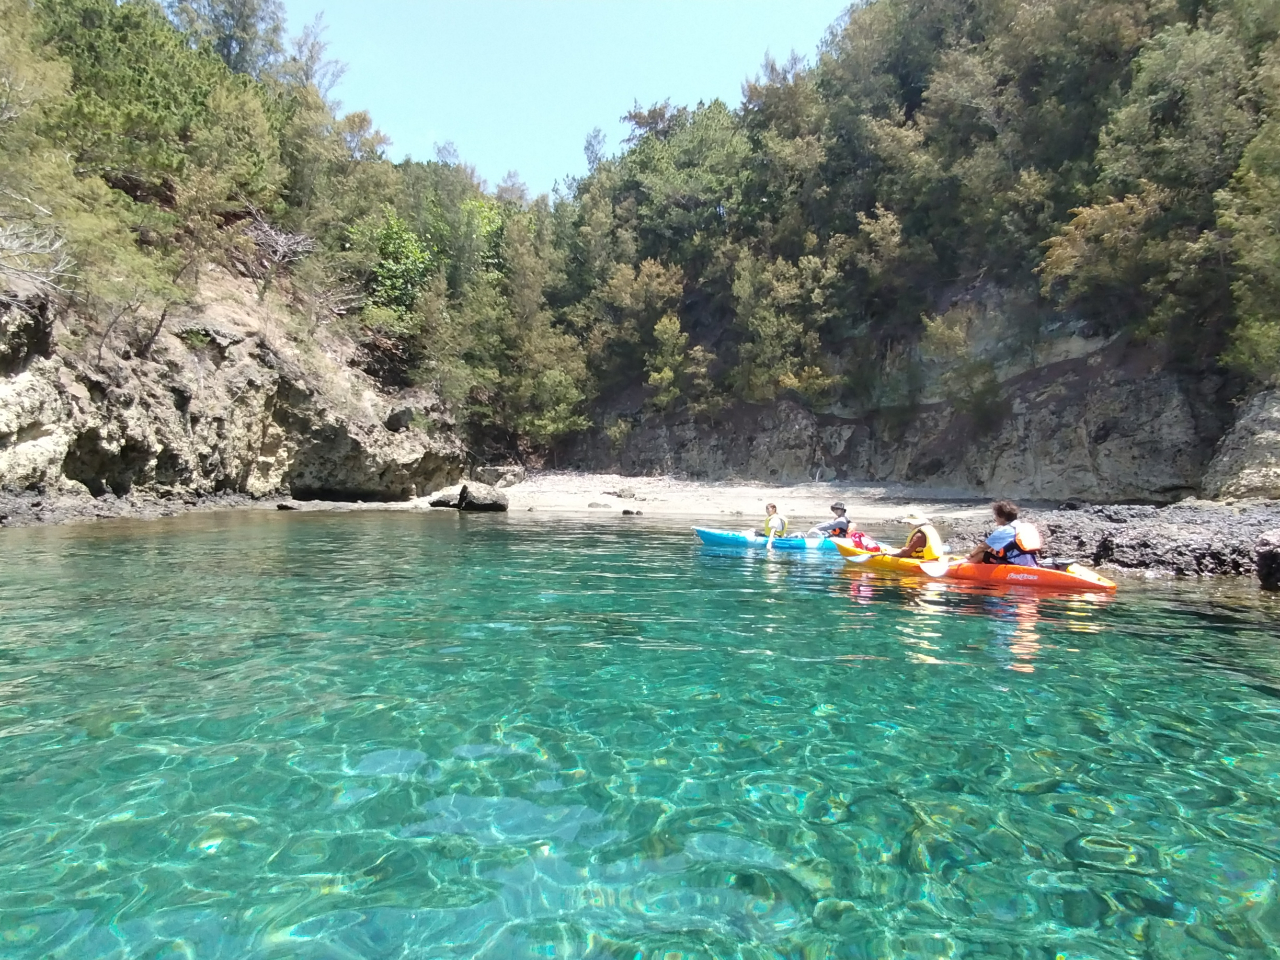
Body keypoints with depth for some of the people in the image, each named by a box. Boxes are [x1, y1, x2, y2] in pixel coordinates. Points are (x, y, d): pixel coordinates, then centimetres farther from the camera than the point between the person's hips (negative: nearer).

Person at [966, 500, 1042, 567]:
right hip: (1031, 565, 9)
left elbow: (982, 547, 4)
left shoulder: (1003, 531, -6)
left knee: (982, 555, 3)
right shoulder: (1026, 526, 18)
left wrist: (971, 555, 20)